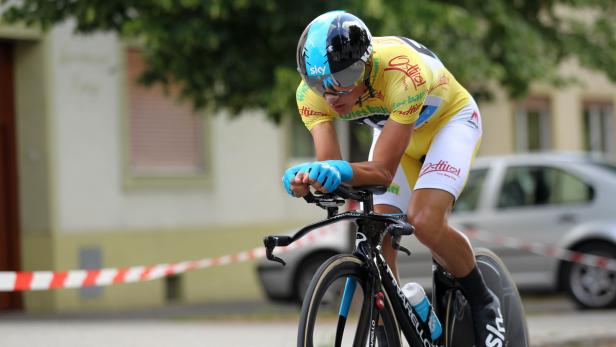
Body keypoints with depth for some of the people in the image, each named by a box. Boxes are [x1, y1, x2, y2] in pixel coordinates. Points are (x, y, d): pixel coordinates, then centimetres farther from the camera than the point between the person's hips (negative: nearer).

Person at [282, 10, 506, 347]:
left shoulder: (402, 74, -43)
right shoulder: (312, 92, -28)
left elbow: (383, 170, -42)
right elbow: (330, 163, -33)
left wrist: (343, 171, -62)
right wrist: (306, 177, -56)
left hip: (449, 120, -5)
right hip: (394, 128, 5)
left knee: (425, 222, -27)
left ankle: (484, 303, -3)